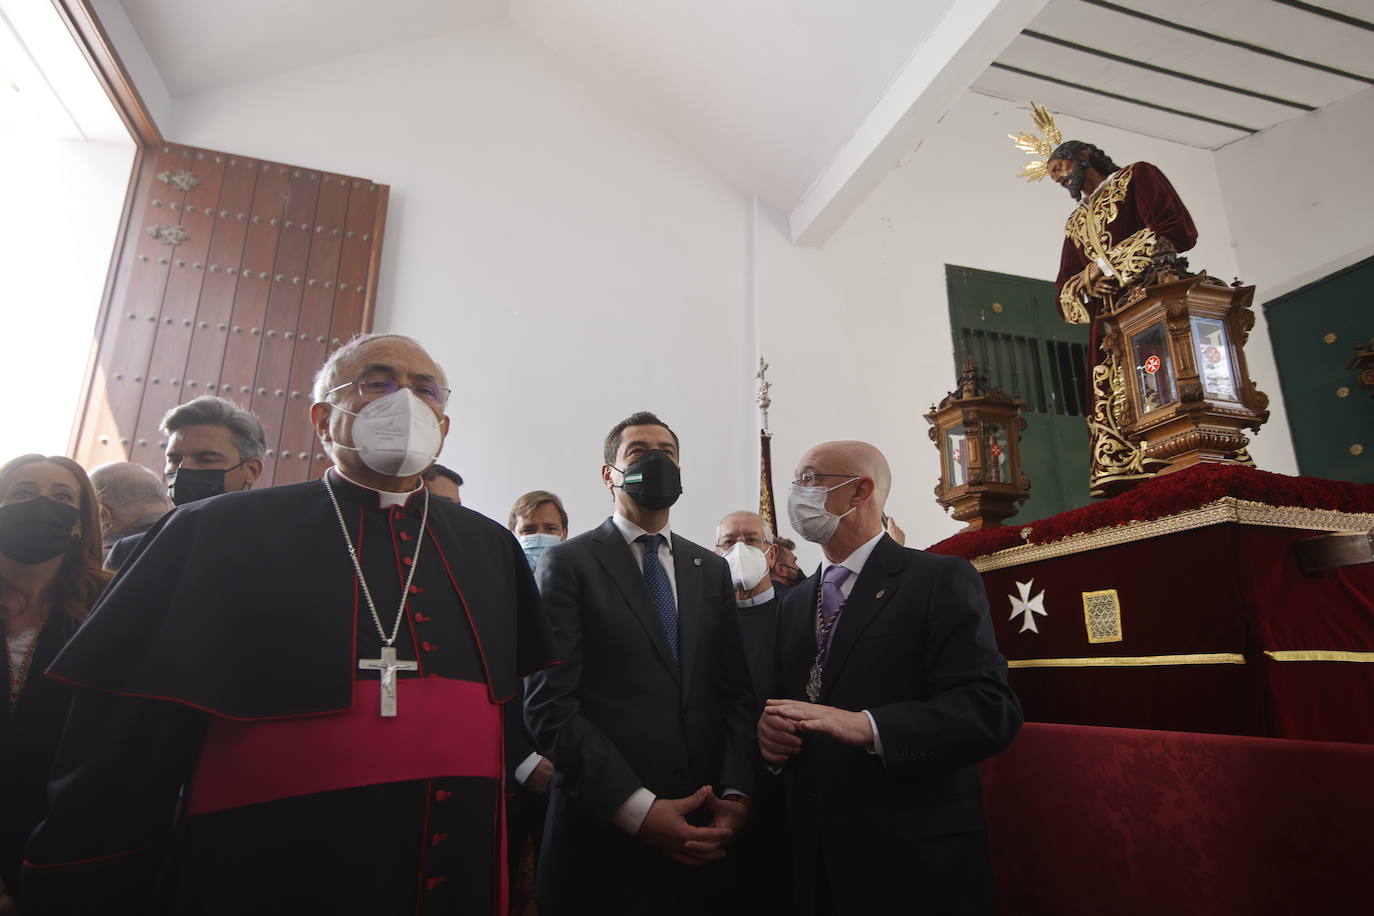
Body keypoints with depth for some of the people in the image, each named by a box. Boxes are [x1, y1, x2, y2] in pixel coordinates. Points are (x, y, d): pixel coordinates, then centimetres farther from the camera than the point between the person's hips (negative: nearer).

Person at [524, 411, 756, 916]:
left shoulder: (713, 569, 10)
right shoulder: (567, 563, -4)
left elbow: (736, 694, 7)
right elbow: (549, 704, -11)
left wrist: (737, 794, -7)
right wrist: (638, 809, -16)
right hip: (604, 833, -4)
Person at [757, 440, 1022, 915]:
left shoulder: (942, 580, -8)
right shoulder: (794, 602, 12)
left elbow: (990, 708, -18)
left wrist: (866, 726, -29)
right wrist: (768, 728, -7)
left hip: (913, 858, -5)